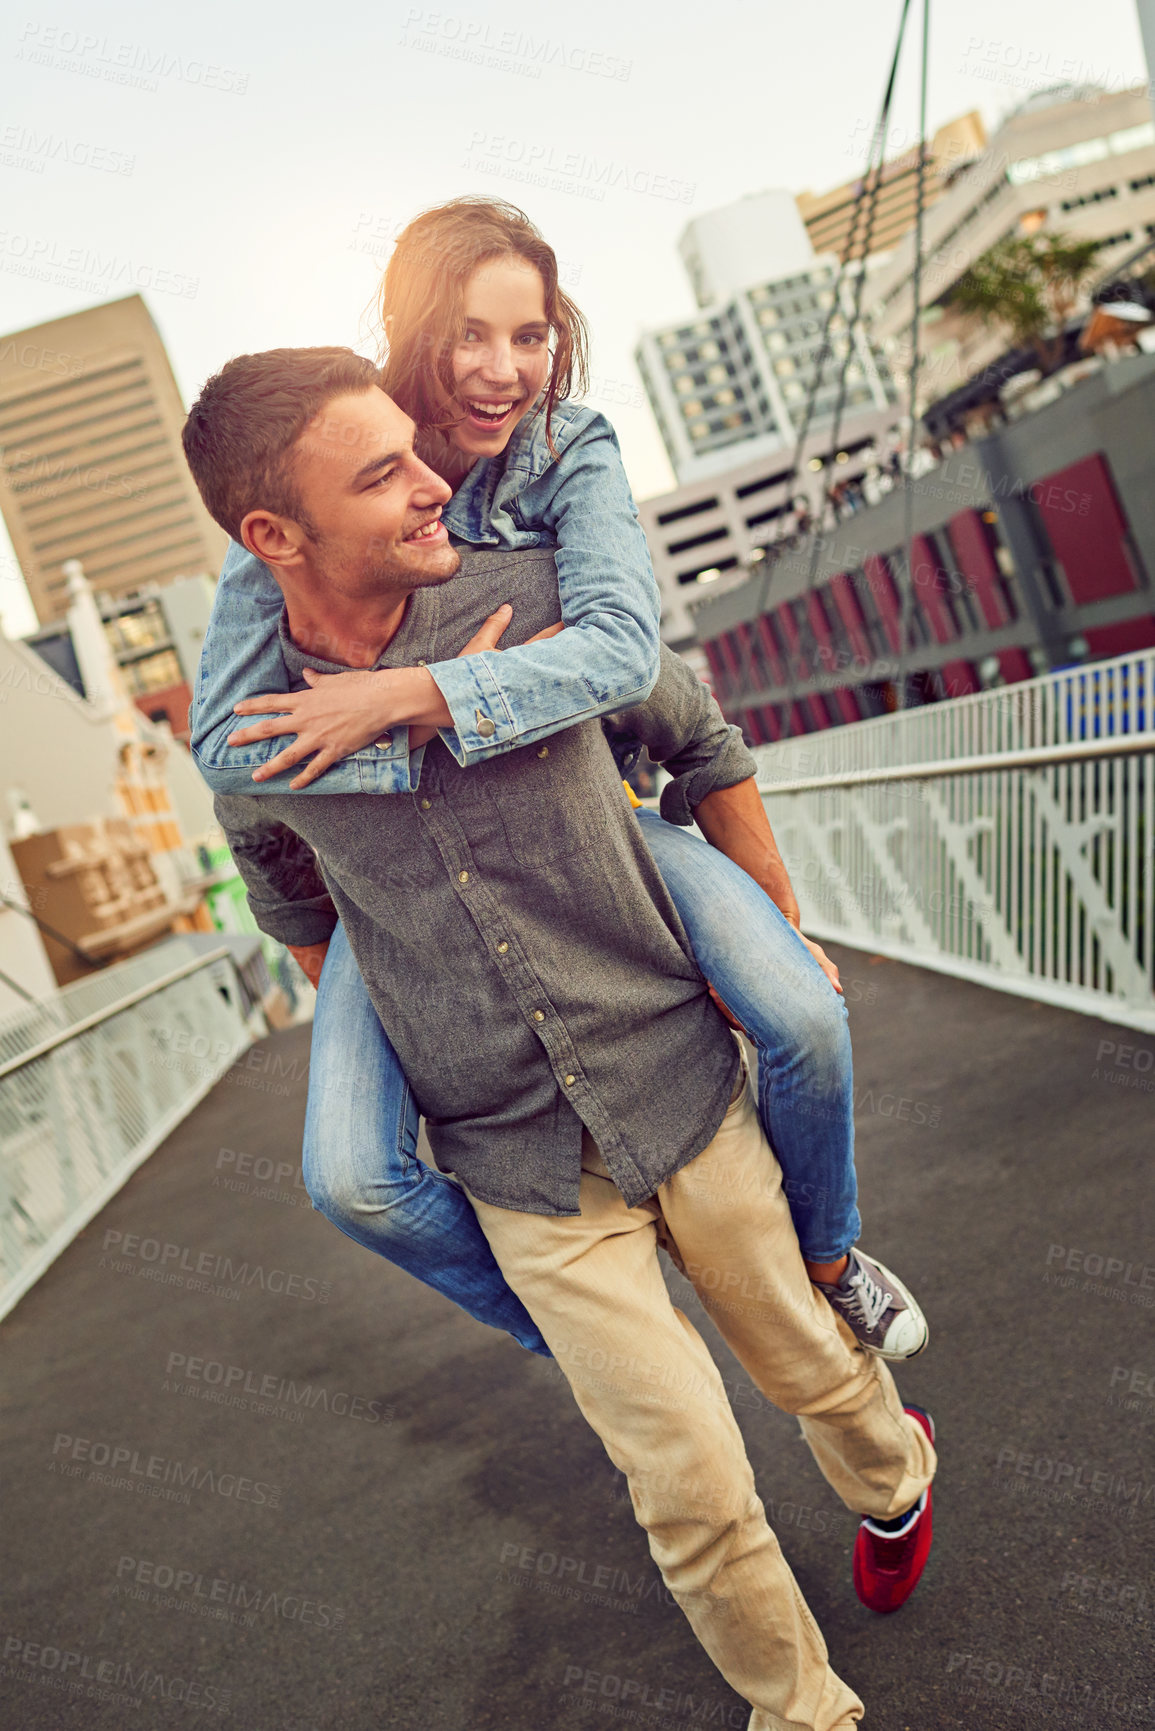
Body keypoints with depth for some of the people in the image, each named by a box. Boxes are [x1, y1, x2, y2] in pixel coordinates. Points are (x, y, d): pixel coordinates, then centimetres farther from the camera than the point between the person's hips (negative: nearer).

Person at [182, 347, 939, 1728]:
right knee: (688, 1483, 2)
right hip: (525, 1174, 0)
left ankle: (891, 1470, 56)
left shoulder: (534, 601, -12)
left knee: (809, 1368, 19)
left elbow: (698, 741, 5)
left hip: (688, 1092, 1)